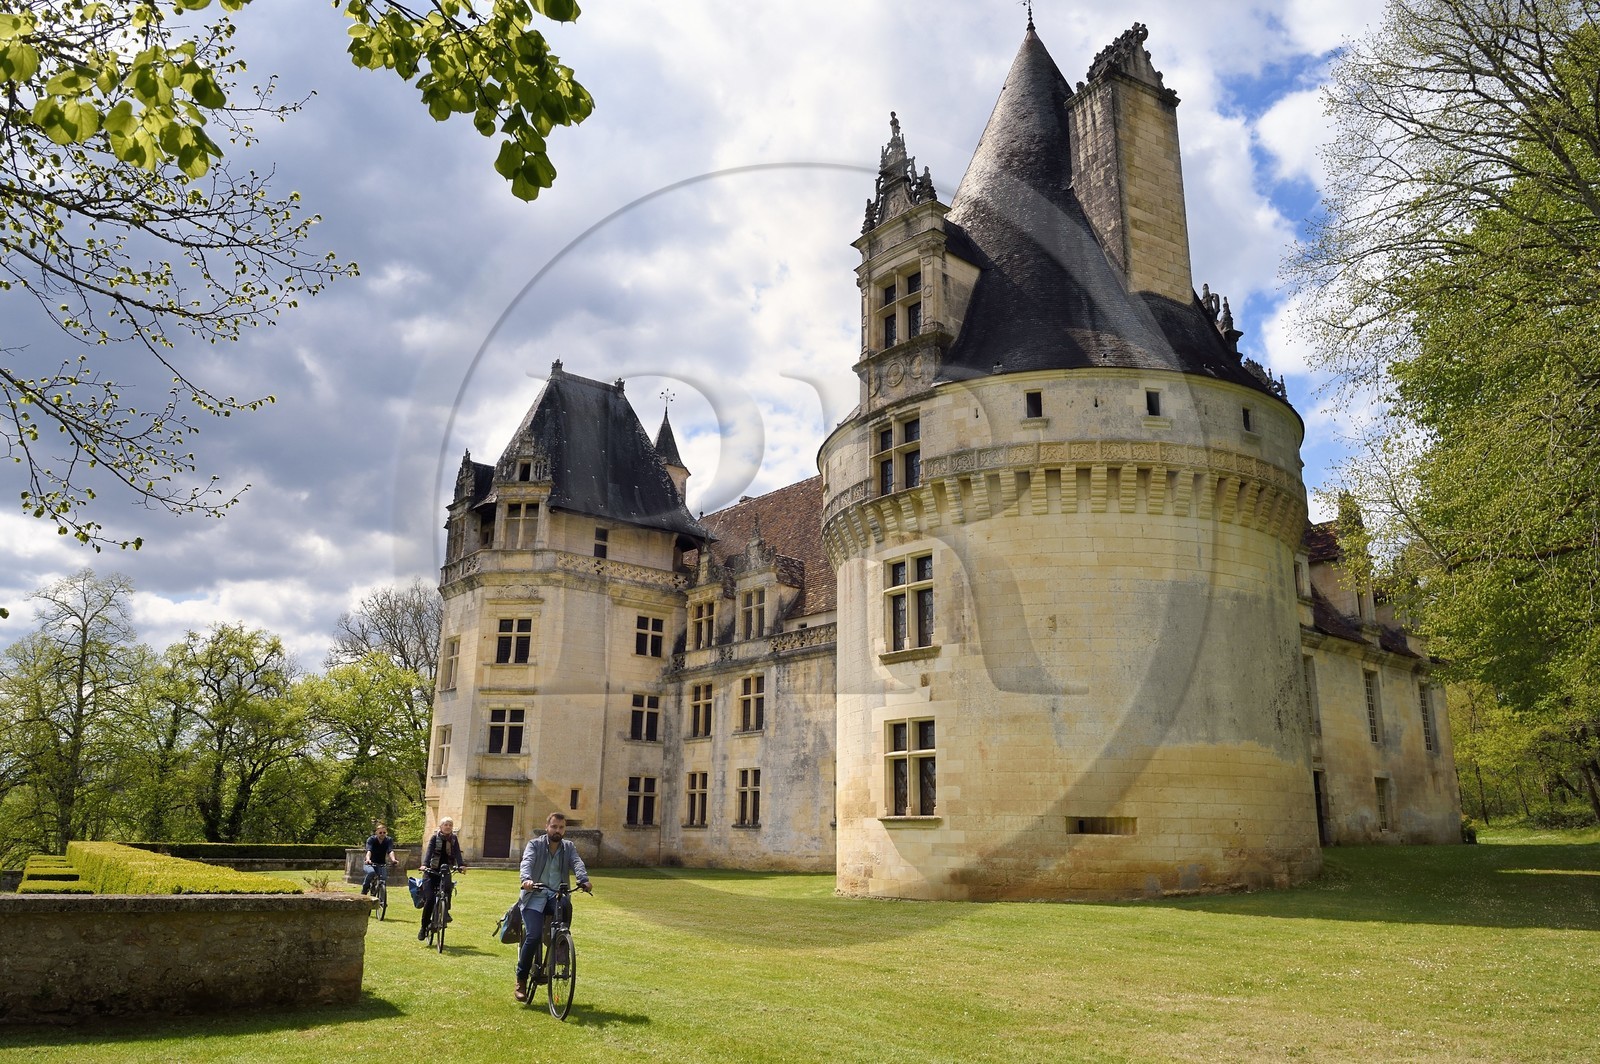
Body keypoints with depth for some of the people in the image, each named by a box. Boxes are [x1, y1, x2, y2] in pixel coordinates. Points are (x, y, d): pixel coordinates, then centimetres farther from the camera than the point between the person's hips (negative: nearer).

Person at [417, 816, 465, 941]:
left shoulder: (454, 839, 6)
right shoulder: (435, 837, -1)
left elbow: (457, 853, -7)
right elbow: (429, 851, -15)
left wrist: (460, 865, -26)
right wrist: (424, 864, -33)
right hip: (431, 871, -2)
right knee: (430, 899, -13)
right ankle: (423, 927, 0)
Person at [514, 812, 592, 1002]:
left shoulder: (569, 847, 12)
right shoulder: (535, 844, 5)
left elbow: (577, 863, -6)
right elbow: (527, 862, -15)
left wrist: (584, 880, -28)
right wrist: (526, 879, -38)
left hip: (558, 894, 2)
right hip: (535, 895, -2)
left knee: (567, 907, -31)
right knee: (533, 936, -17)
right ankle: (521, 979, 5)